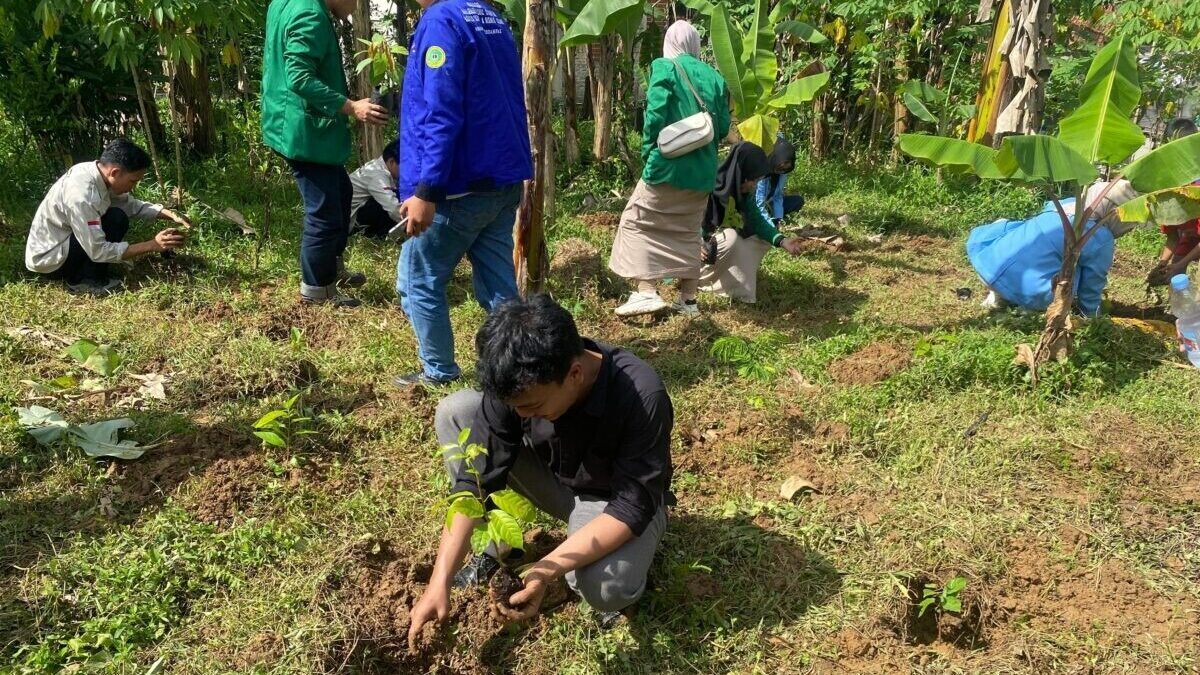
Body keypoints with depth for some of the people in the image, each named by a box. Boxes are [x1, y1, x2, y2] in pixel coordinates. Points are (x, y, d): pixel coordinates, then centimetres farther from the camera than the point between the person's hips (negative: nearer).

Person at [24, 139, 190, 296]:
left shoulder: (97, 171, -8)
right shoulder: (82, 195, -33)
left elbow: (131, 205, 8)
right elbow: (98, 251, -29)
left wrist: (169, 214, -6)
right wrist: (153, 245, -28)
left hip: (61, 242, 9)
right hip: (48, 258, -9)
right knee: (116, 220, -20)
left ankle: (79, 271, 8)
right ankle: (84, 281, -8)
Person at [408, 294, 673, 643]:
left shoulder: (641, 396, -36)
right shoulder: (518, 382, -24)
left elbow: (633, 506, -31)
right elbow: (477, 479, -21)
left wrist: (544, 572, -40)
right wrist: (440, 580, -27)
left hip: (614, 499, -4)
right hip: (551, 477, 4)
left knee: (607, 589, -37)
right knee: (456, 411, -16)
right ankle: (495, 550, -5)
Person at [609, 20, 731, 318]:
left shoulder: (665, 67, -3)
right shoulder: (714, 76, 10)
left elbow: (655, 115, -13)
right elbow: (723, 127, 9)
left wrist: (647, 153, -1)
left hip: (669, 163, -5)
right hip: (702, 170, 6)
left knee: (637, 221, 4)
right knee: (688, 231, 15)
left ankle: (647, 292, -7)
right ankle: (688, 300, 17)